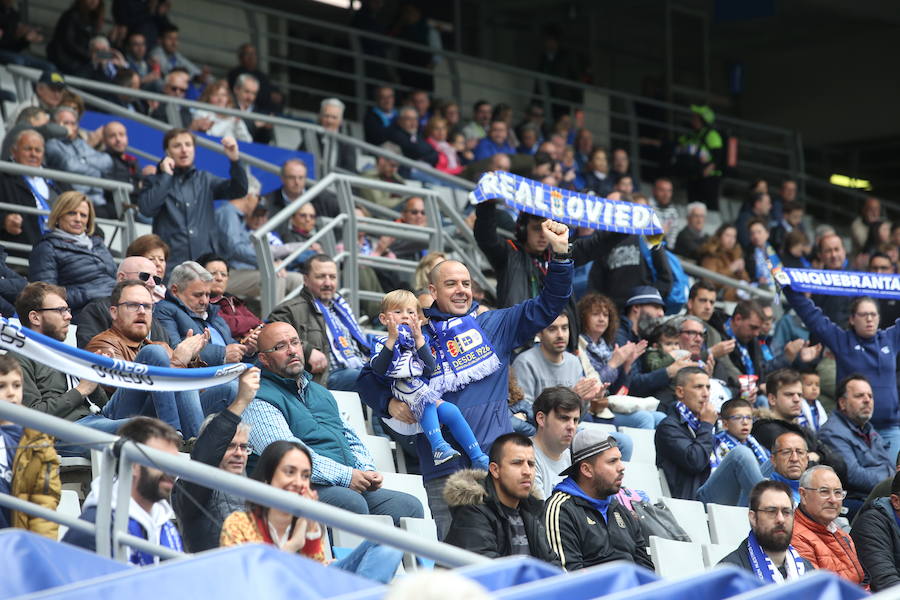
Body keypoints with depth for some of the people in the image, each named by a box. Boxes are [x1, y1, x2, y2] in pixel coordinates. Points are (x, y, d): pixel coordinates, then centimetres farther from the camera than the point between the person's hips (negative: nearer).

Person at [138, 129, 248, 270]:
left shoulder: (205, 180, 17)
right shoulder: (156, 182, 9)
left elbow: (239, 191, 6)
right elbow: (147, 208, -9)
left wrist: (235, 160, -11)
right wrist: (166, 176, -3)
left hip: (205, 259, 3)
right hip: (171, 262, -3)